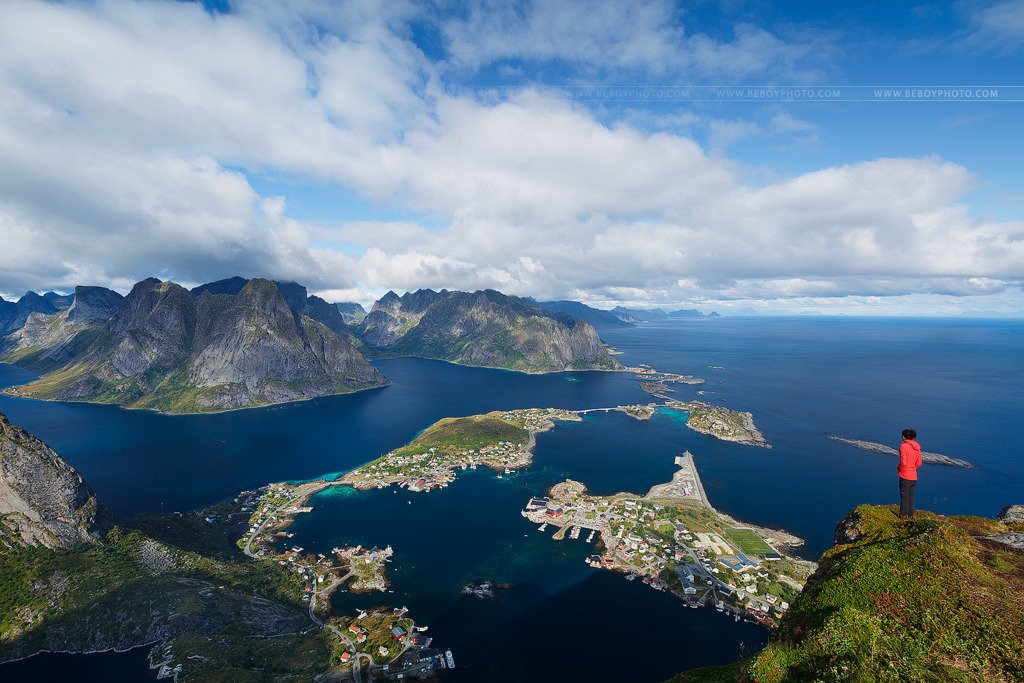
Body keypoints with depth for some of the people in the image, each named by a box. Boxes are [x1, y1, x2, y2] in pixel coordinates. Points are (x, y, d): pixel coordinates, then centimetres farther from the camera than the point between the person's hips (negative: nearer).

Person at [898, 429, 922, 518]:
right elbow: (919, 463, 7)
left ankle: (904, 515, 7)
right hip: (913, 476, 7)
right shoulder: (917, 447, 4)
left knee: (904, 496, 2)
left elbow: (903, 462, -20)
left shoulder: (903, 446, -18)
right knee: (911, 496, 17)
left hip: (905, 475, -7)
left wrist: (898, 468, -2)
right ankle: (910, 514, 24)